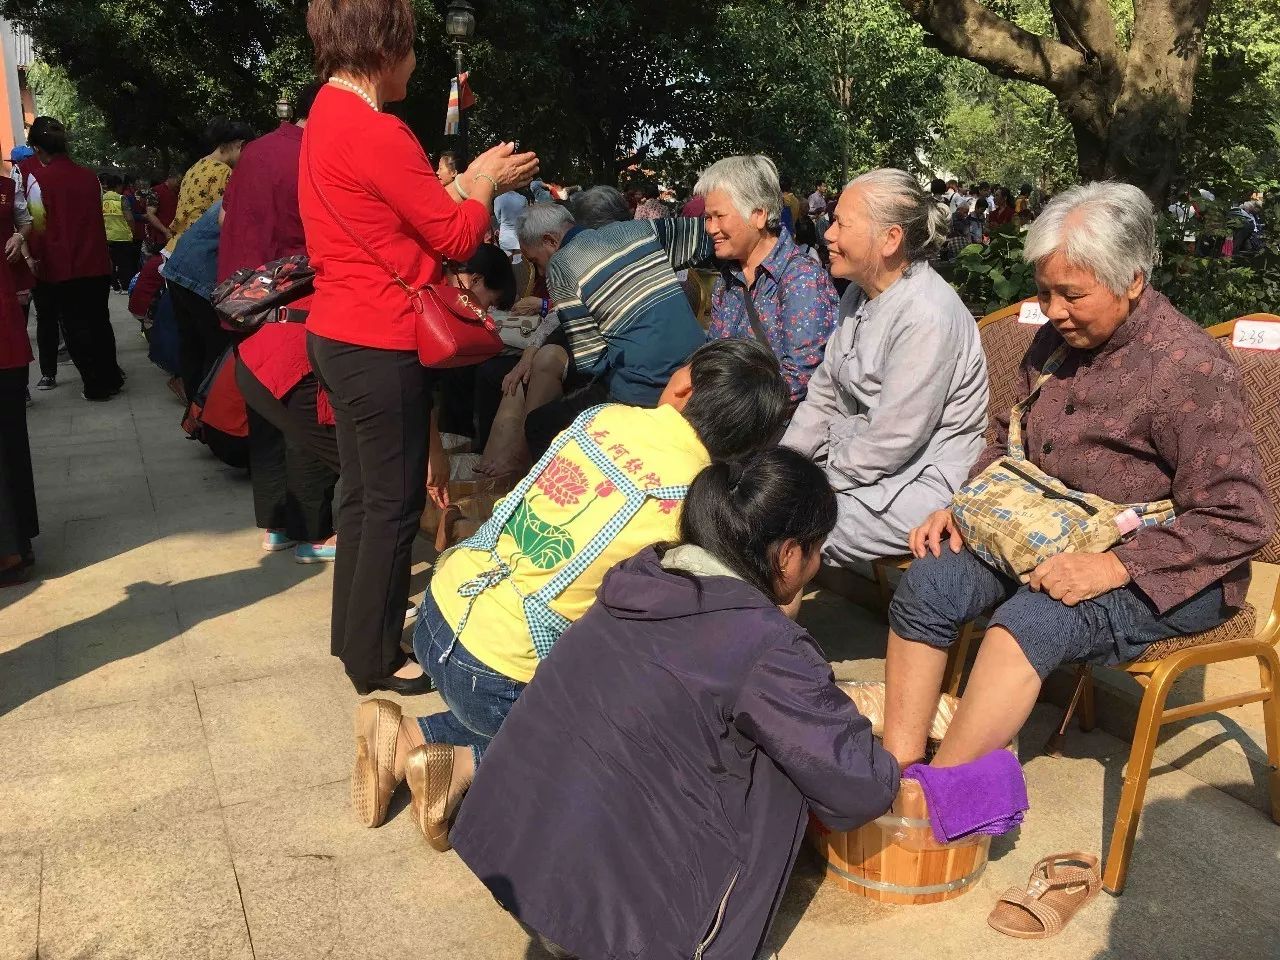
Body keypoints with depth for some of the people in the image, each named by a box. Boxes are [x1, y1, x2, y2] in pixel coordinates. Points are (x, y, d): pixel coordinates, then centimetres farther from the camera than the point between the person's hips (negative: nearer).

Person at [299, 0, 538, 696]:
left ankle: (354, 629, 31)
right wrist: (485, 183, 4)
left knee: (363, 493, 19)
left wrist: (469, 181, 15)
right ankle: (375, 658, 13)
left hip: (339, 337, 10)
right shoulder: (375, 132, -19)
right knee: (393, 503, 1)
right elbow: (456, 239, -13)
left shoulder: (325, 119, 13)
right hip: (381, 346, -10)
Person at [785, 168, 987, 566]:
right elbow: (823, 396, 11)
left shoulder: (927, 315, -23)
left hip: (916, 483, -9)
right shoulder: (859, 294, 7)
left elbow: (893, 442, -23)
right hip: (851, 458, 9)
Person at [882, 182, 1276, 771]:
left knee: (1029, 620, -32)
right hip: (1048, 540, 8)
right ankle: (899, 773, -12)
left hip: (1155, 571, -7)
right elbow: (1007, 441, 18)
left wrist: (1114, 568, -28)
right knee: (926, 586, -12)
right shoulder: (1056, 339, 5)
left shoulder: (1189, 368, -19)